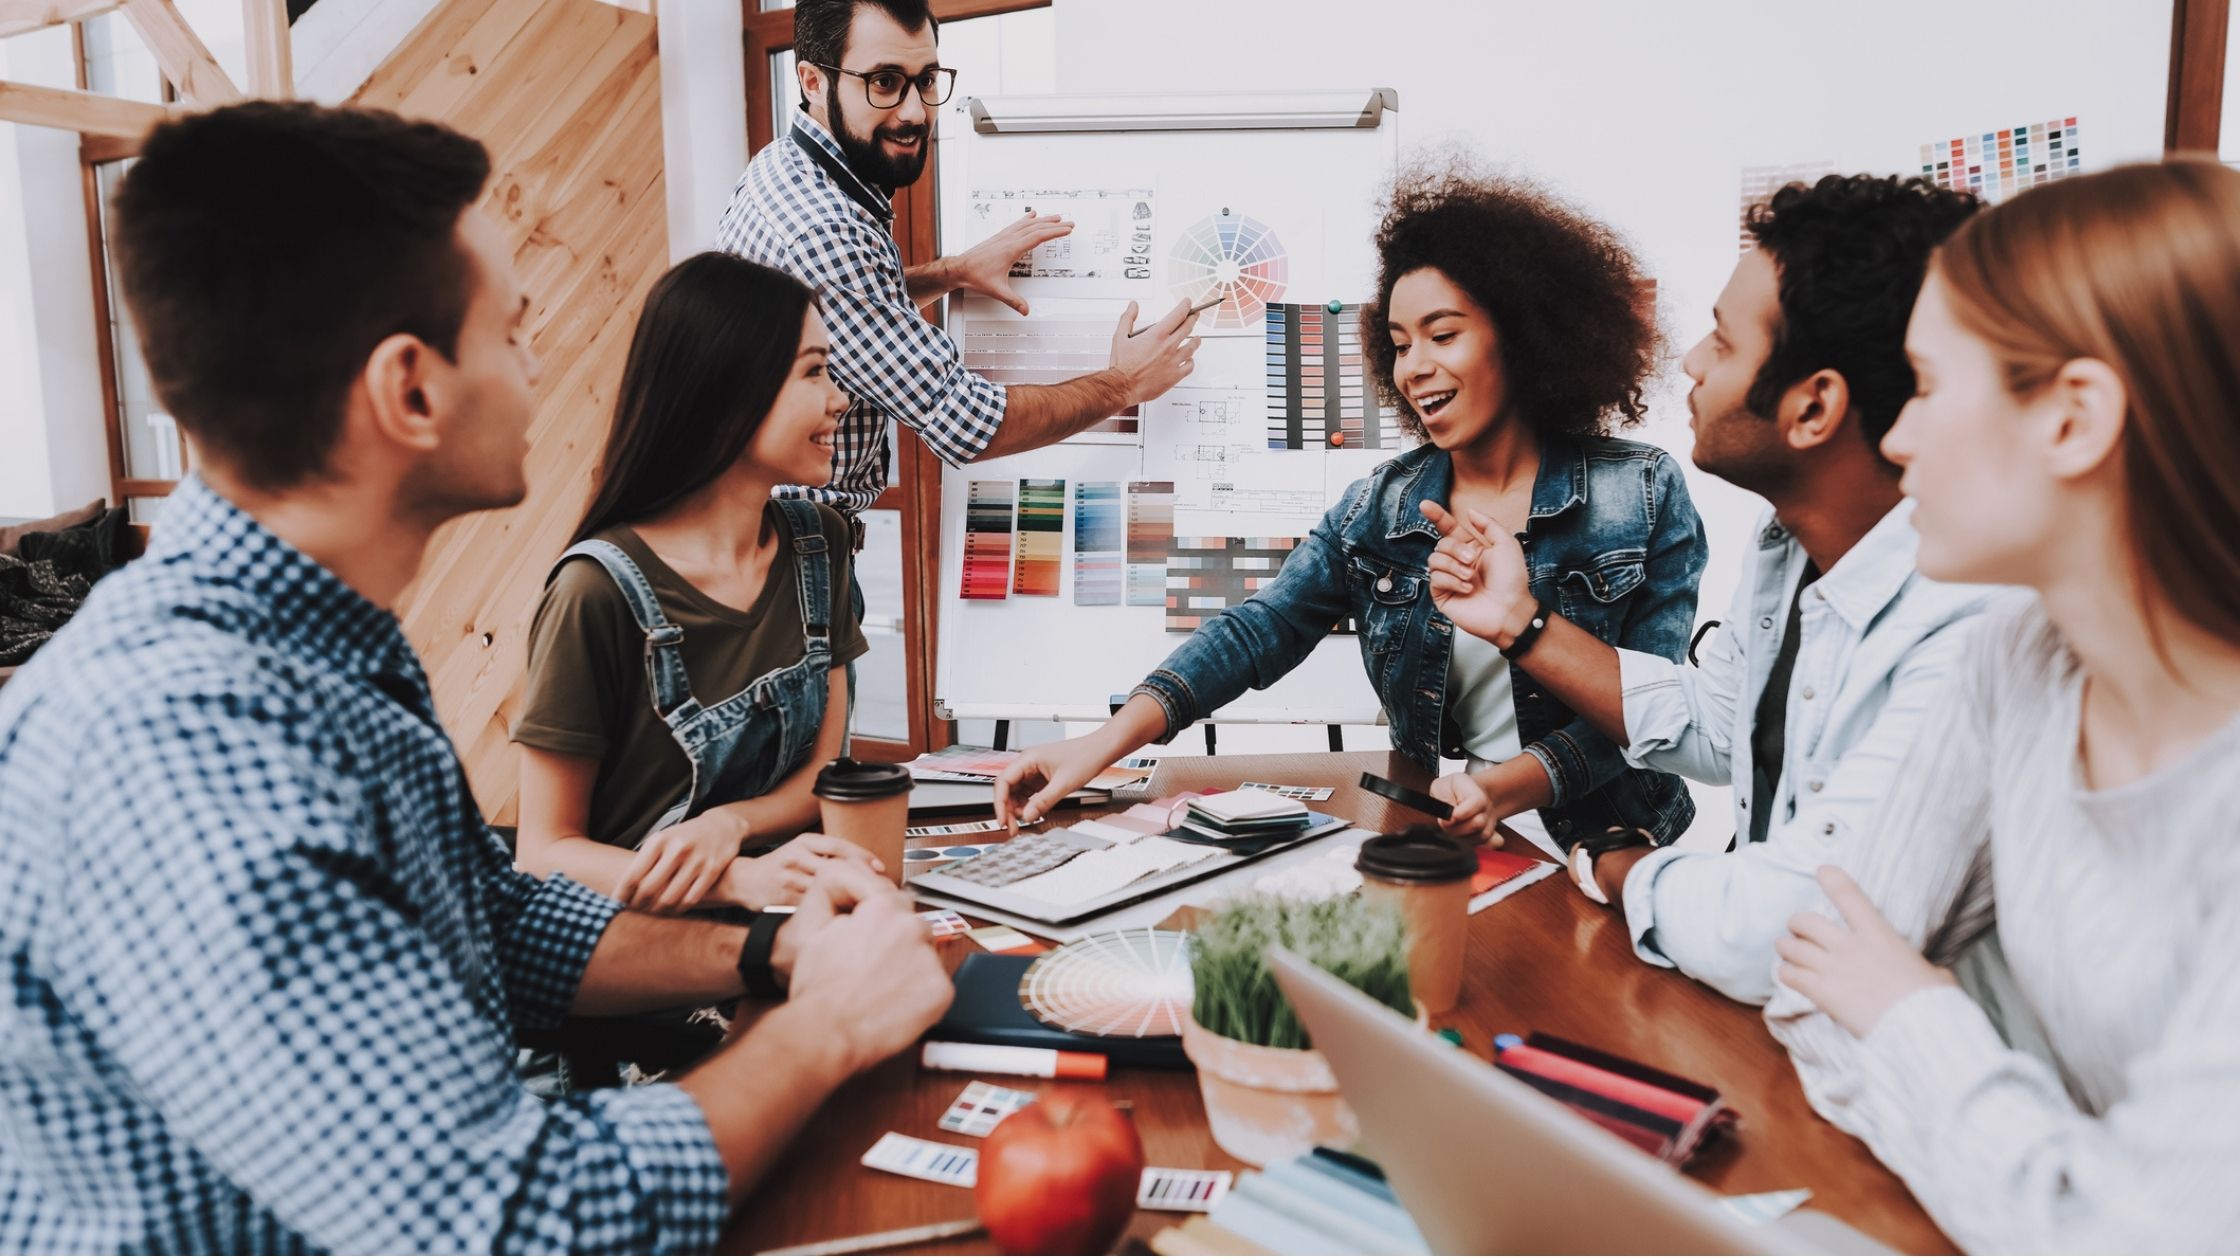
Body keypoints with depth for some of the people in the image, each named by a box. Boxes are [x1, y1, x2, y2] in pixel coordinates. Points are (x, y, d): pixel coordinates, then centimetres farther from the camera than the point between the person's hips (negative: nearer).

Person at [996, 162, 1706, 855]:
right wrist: (1103, 744, -18)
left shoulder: (1641, 494, -3)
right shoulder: (1380, 506, 7)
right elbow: (1260, 630, -3)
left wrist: (1505, 789, -27)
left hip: (1603, 850, -3)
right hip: (1438, 840, 4)